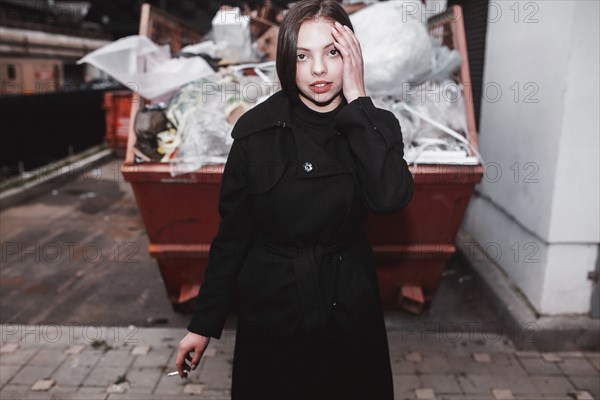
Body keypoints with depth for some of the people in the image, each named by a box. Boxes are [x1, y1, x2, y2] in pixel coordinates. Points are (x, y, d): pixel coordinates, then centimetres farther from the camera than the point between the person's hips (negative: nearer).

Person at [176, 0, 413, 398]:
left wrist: (357, 98, -24)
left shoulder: (374, 126, -7)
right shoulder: (256, 130, -10)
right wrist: (204, 323, -1)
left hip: (349, 309, 2)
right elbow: (232, 233, -4)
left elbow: (391, 198, -27)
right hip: (271, 310, -1)